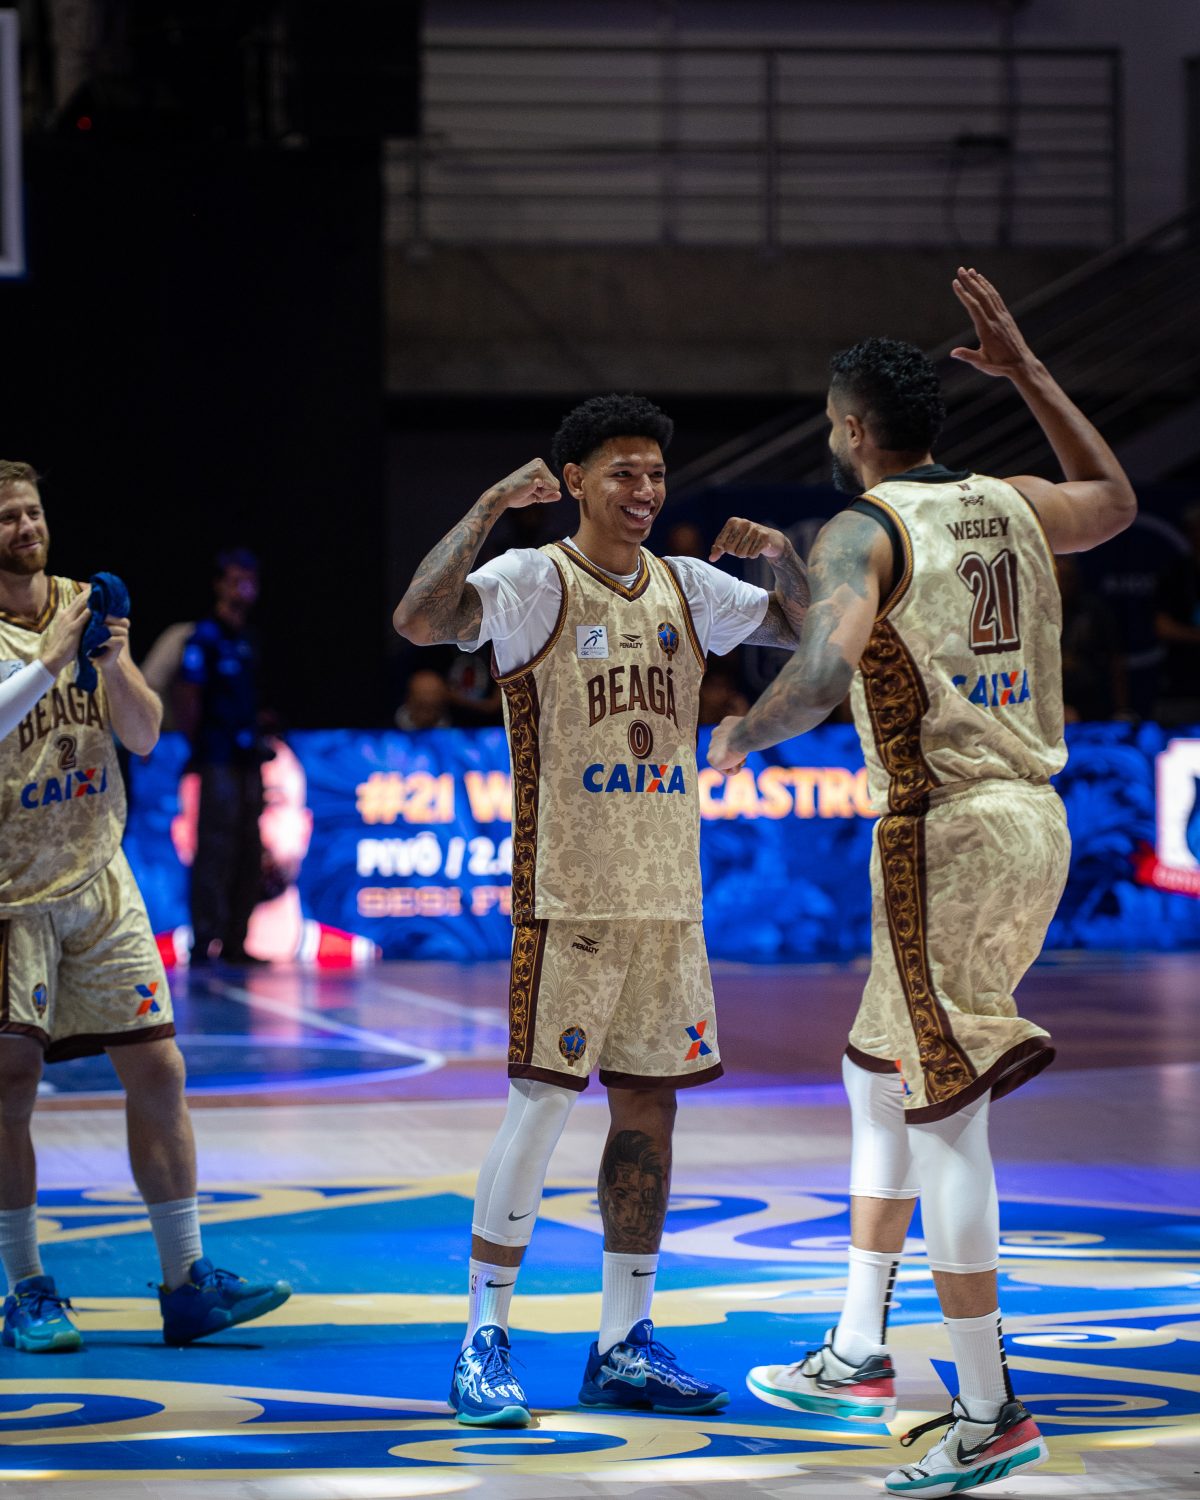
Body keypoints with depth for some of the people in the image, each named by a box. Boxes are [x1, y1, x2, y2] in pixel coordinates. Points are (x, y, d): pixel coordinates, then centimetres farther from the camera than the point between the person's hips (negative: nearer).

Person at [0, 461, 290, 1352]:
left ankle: (186, 1282, 7)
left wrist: (113, 664, -12)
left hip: (97, 877, 5)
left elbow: (144, 736, 4)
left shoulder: (85, 606, 7)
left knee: (157, 1070, 2)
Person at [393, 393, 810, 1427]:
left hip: (668, 896, 6)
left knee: (649, 1107, 7)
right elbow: (419, 620, -24)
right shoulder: (537, 580, -7)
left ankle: (625, 1344, 15)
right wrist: (489, 508, -30)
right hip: (568, 896, -6)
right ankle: (485, 1341, 1)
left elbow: (809, 630, 20)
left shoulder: (685, 587, 11)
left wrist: (783, 555, 1)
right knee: (541, 1107, -7)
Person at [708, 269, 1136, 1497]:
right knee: (877, 1078, 21)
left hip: (944, 831, -8)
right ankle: (857, 1355, 28)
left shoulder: (863, 530, -9)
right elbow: (1116, 501, 34)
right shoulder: (1010, 506, 12)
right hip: (1033, 818, 8)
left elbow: (824, 669, -27)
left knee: (944, 1118, -4)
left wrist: (738, 738, -8)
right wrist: (1029, 371, 32)